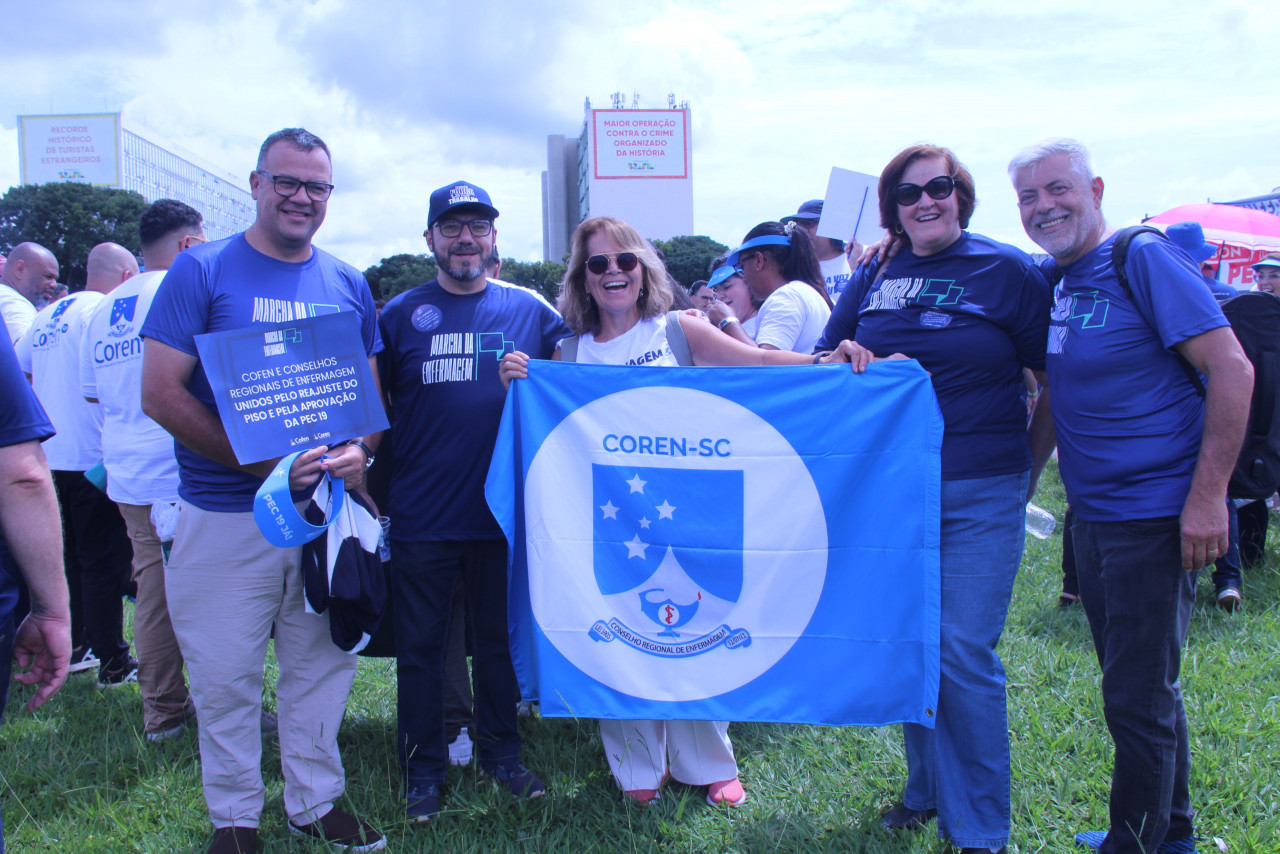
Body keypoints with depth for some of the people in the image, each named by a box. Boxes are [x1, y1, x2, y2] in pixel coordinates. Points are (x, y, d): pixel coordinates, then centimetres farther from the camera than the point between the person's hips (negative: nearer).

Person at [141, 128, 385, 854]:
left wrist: (357, 451, -10)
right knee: (228, 678, 7)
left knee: (325, 665, 13)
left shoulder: (349, 286, 8)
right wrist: (262, 462, -18)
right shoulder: (201, 272, -5)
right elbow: (161, 393, -10)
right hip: (225, 516, -3)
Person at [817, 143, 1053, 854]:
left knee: (963, 655, -5)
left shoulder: (1007, 271, -2)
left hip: (979, 497, -4)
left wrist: (1027, 467, 3)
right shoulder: (873, 277, 9)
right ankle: (928, 789, 33)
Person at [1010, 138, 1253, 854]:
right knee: (1141, 688, 19)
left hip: (1154, 515, -8)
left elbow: (1232, 370, -16)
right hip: (1092, 517, 8)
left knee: (1138, 697, -1)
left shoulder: (1144, 258, -12)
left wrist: (1207, 497, -20)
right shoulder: (1049, 281, 9)